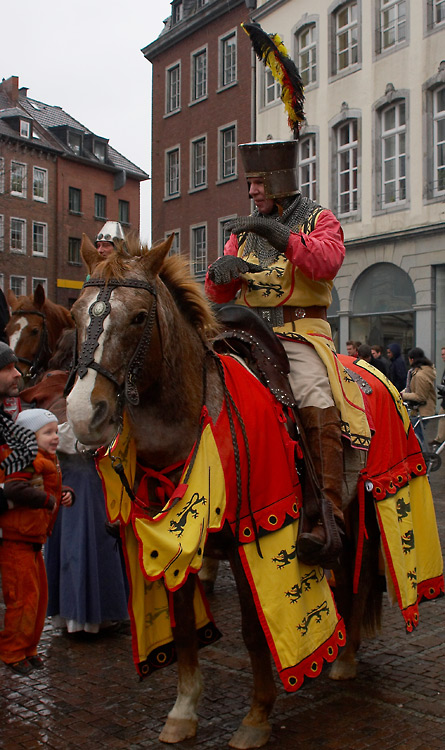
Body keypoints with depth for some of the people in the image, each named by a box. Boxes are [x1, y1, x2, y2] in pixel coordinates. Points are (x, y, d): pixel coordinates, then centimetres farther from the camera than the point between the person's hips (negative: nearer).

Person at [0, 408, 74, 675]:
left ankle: (28, 650, 28)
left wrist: (66, 494, 2)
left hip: (33, 543, 10)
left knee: (40, 595, 15)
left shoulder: (50, 463, 12)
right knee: (24, 597, -5)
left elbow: (53, 490, 24)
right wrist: (47, 499, -25)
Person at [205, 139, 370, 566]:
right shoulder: (244, 231, 19)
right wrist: (222, 270, -11)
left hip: (301, 334, -5)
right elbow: (219, 295, 12)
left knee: (315, 402, -28)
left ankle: (325, 517, -30)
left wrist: (281, 236, -26)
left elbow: (328, 261, -17)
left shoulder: (318, 220, 6)